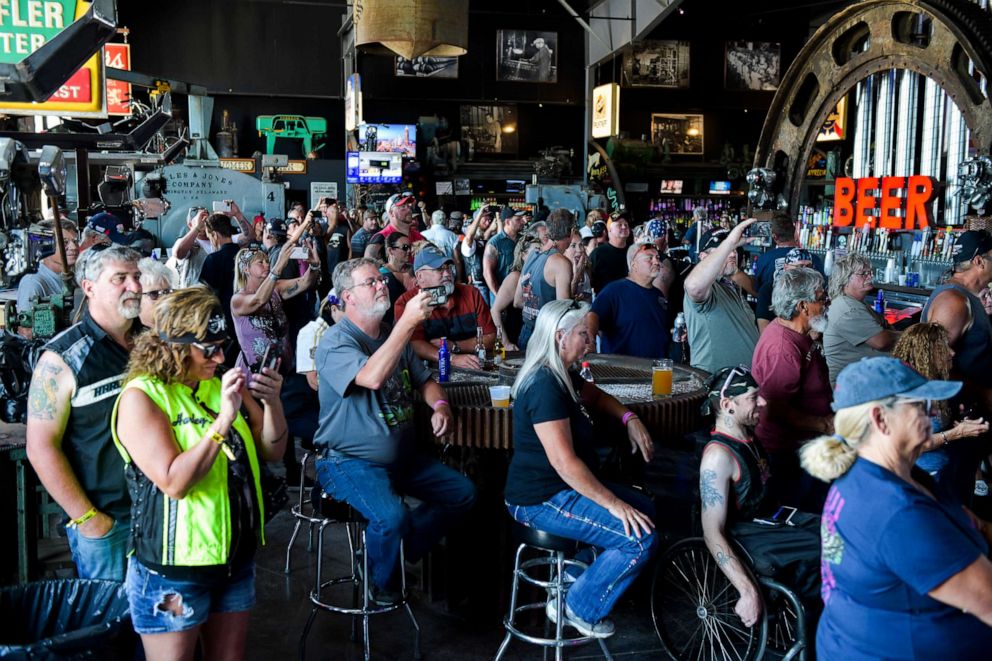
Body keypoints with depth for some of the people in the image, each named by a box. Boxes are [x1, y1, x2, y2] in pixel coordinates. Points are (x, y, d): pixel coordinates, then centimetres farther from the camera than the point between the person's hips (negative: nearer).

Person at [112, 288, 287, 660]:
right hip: (173, 569, -6)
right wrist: (224, 420, -28)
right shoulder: (140, 397, -13)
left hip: (237, 557, 6)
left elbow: (272, 452, 7)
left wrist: (271, 402, -11)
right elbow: (174, 482, -23)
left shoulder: (219, 386, 6)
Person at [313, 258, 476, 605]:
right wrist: (408, 322, -38)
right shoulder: (335, 341, -16)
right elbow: (373, 377, -36)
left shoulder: (393, 335, 10)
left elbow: (424, 380, 18)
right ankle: (381, 583, 1)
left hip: (403, 455, 8)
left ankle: (400, 552, 17)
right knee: (393, 517, -32)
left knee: (463, 493, 5)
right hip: (350, 460, -8)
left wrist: (440, 405, -5)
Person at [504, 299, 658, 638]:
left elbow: (595, 395, 28)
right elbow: (564, 462, -29)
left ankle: (590, 577, 16)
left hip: (563, 488, 11)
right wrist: (614, 504, -24)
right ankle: (578, 609, 0)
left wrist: (630, 418, 9)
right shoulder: (545, 386, -24)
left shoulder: (562, 375, 8)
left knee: (645, 509, 15)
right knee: (641, 538, -16)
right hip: (541, 502, -11)